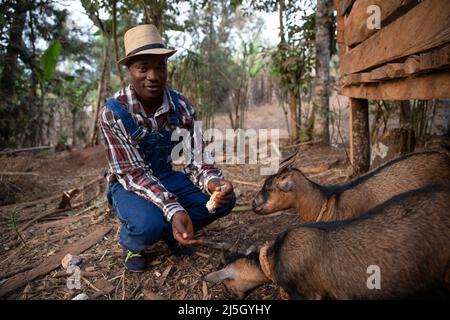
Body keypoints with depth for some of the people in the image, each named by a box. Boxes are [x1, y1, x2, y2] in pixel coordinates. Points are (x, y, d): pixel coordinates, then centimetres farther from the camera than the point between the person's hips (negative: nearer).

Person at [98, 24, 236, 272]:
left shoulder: (181, 106, -12)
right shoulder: (112, 112, -23)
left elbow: (193, 157, -13)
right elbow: (133, 173, -26)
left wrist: (212, 181, -37)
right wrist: (173, 209, -41)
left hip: (167, 177, 4)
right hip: (128, 184, -3)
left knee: (224, 199, -18)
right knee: (149, 224, -36)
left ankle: (171, 232, 8)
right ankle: (131, 243, 2)